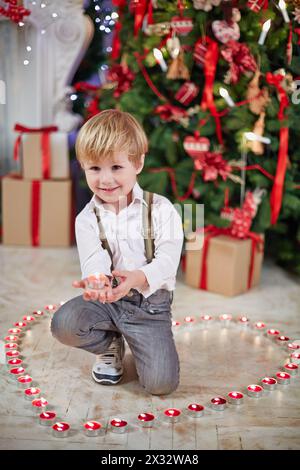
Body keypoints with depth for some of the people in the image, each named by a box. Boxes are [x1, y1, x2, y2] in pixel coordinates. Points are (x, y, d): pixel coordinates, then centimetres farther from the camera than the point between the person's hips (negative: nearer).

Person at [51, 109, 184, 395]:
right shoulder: (87, 219, -3)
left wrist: (137, 278, -41)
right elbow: (94, 262, -18)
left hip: (150, 304, -2)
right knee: (63, 325, -27)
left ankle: (136, 343, 18)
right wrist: (96, 281, -44)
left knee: (161, 383, -17)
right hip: (106, 300, 2)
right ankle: (110, 345, 7)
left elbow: (167, 260, -19)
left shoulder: (161, 209, -8)